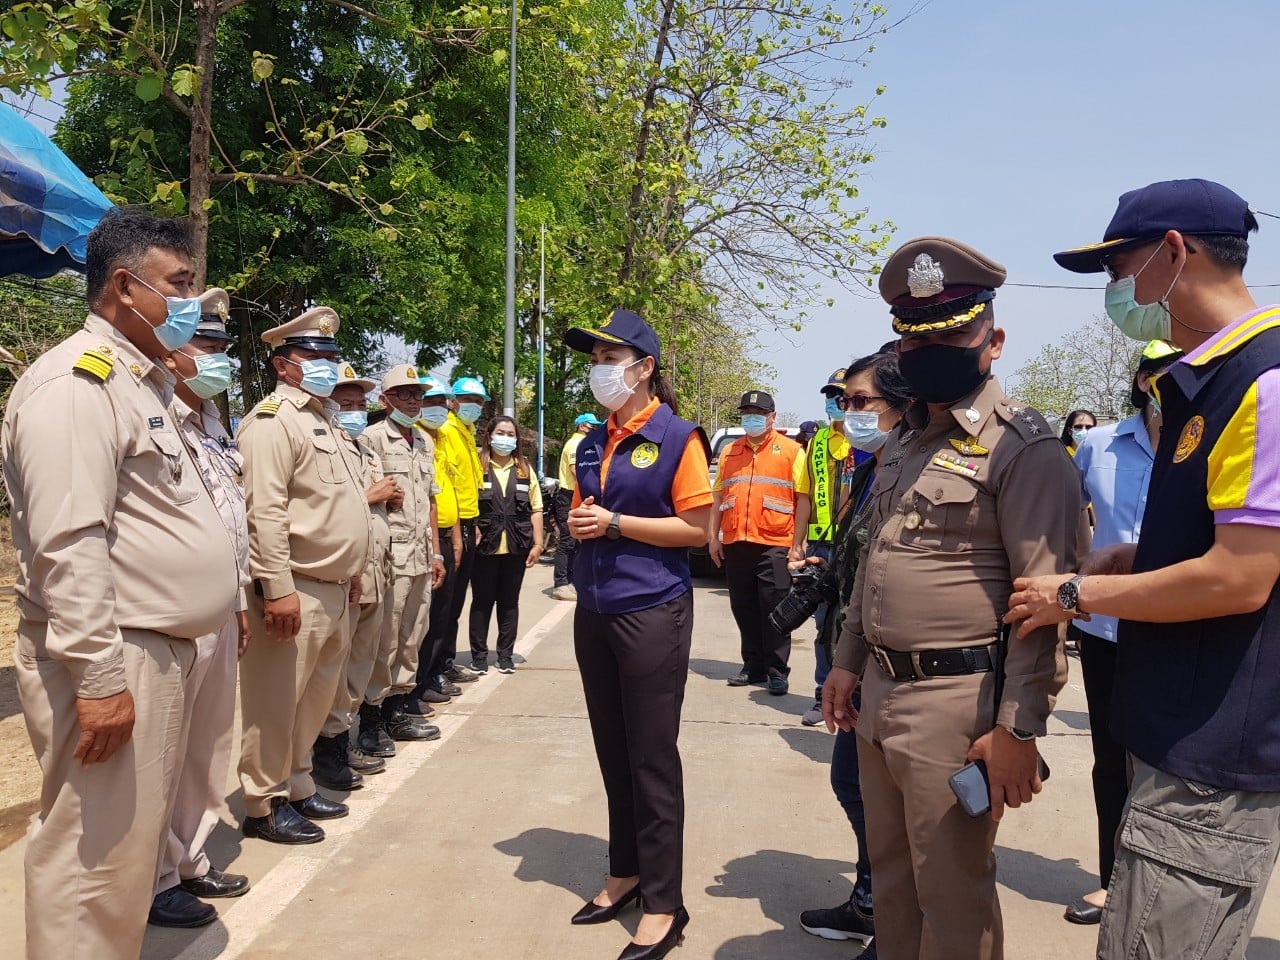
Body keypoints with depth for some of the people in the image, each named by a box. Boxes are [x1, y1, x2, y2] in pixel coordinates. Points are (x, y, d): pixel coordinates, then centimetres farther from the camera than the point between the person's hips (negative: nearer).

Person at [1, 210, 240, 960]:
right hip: (111, 660, -10)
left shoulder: (139, 383, 17)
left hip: (160, 650, 10)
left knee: (134, 846, 19)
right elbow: (69, 545, -22)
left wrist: (227, 589, 19)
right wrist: (99, 677, -23)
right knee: (96, 857, -1)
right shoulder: (76, 382, -14)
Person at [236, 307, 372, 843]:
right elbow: (264, 511, -20)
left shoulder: (322, 420, 19)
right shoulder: (273, 420, -12)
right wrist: (278, 589, -24)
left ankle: (297, 785, 30)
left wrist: (350, 573, 21)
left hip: (333, 589, 10)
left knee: (316, 697, 17)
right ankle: (264, 805, 12)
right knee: (275, 703, 0)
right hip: (296, 591, -9)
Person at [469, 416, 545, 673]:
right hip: (484, 545, -2)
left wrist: (537, 544, 1)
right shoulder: (477, 466, -1)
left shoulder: (525, 469, 9)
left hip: (516, 546, 3)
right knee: (482, 601, 6)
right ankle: (479, 654, 16)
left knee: (510, 602, 10)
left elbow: (535, 509, 7)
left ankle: (506, 654, 19)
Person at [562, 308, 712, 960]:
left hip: (651, 610, -7)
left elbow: (698, 527, -11)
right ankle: (626, 873, 31)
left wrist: (616, 524, -15)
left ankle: (664, 904, 12)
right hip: (594, 610, 7)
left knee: (652, 759, 0)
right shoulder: (593, 442, 11)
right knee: (613, 753, 15)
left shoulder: (676, 436, -8)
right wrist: (577, 524, -2)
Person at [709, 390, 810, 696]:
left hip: (774, 545, -4)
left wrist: (797, 544, -9)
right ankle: (753, 666, 22)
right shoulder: (730, 452, 14)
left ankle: (777, 672, 8)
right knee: (744, 610, 11)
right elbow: (718, 496, 15)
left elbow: (803, 498, -3)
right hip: (735, 544, 5)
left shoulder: (790, 450, 1)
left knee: (774, 610, 0)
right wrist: (713, 537, 7)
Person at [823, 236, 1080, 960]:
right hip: (881, 690, 8)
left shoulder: (1024, 447, -13)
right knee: (892, 874, 20)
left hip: (957, 701, -8)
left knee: (952, 892, 7)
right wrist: (849, 662, 18)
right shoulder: (904, 441, 13)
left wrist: (1019, 728, -19)